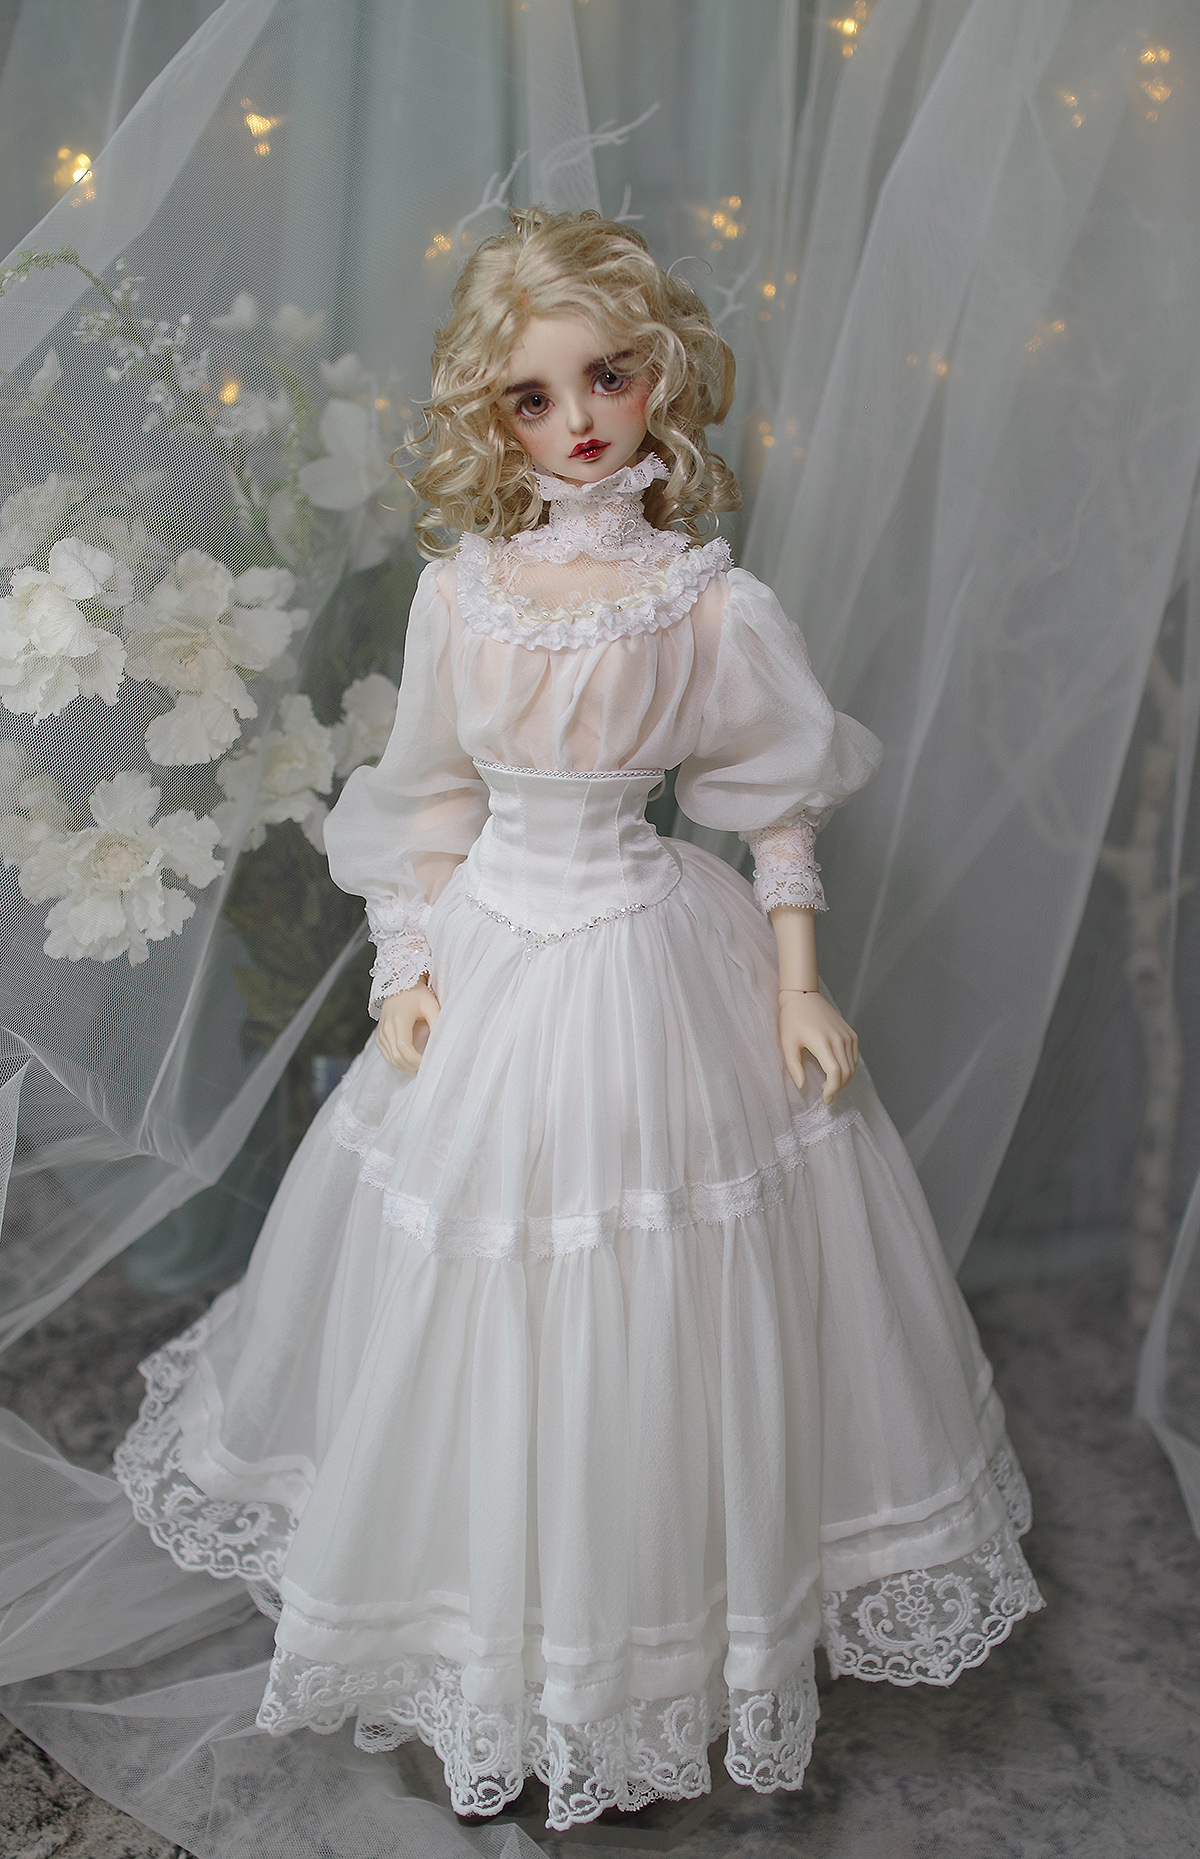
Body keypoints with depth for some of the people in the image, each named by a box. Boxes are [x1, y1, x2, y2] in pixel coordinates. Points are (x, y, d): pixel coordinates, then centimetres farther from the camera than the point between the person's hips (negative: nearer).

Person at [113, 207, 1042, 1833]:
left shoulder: (713, 604, -10)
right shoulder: (457, 591, -3)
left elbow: (782, 810, -2)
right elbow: (433, 802, 4)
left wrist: (798, 992, -4)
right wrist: (410, 969, 1)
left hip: (658, 964, -2)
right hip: (492, 960, 3)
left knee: (653, 1313, 10)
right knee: (480, 1319, 15)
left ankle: (660, 1618, 37)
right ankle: (487, 1611, 43)